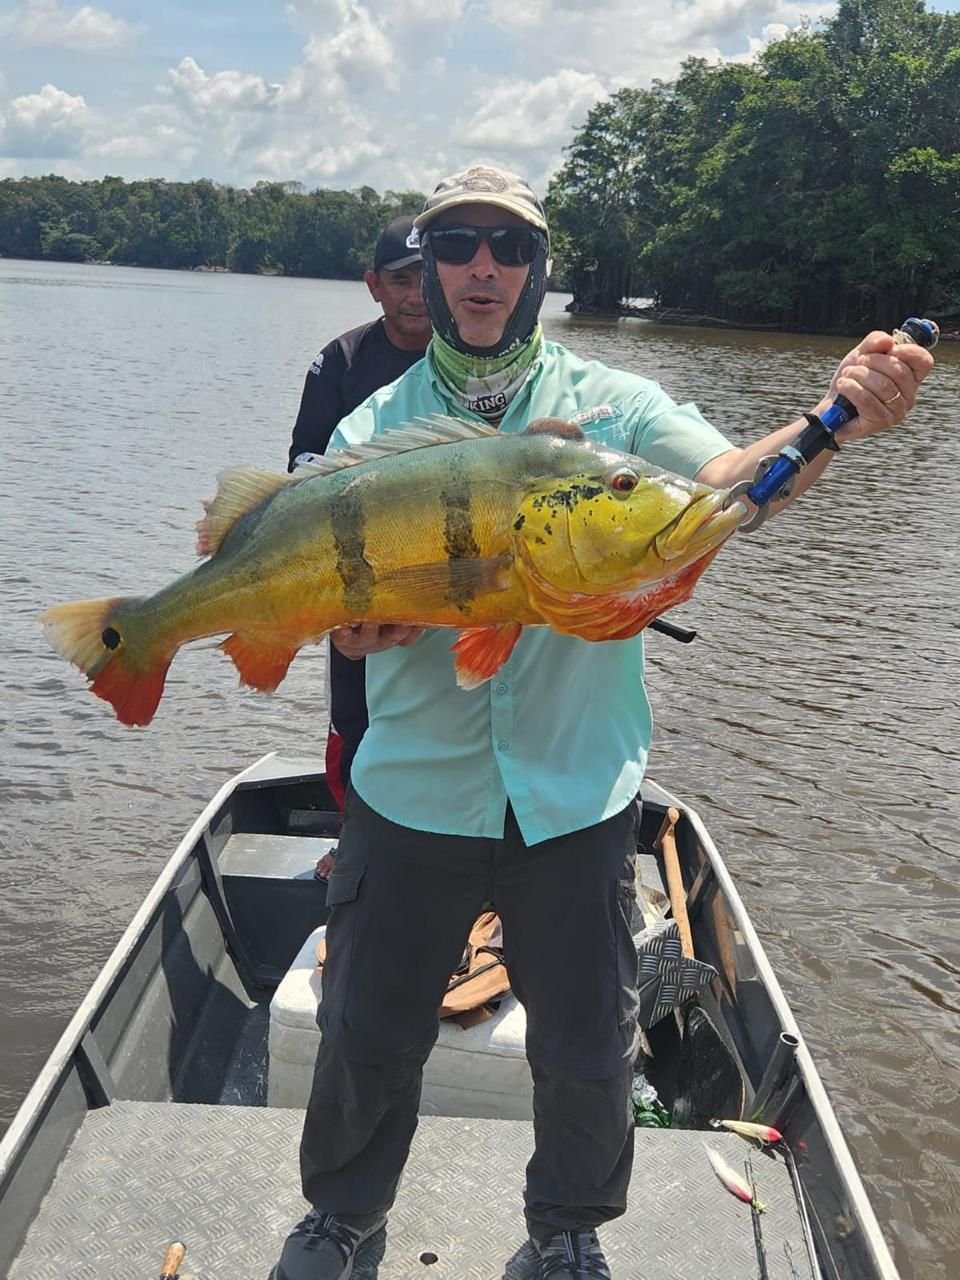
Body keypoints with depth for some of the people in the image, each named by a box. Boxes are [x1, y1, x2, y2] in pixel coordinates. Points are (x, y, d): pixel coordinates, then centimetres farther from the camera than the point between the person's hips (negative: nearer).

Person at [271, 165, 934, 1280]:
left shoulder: (609, 405, -2)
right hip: (412, 794, 1)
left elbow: (731, 481, -20)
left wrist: (836, 422, -40)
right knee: (367, 1032, 14)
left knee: (587, 1043, 13)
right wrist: (367, 613, -28)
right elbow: (351, 630, -4)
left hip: (577, 798, 0)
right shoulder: (374, 429, 1)